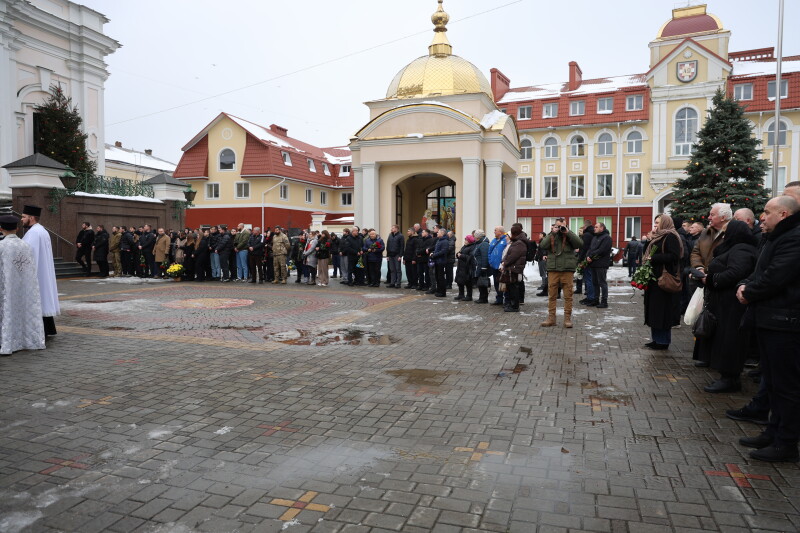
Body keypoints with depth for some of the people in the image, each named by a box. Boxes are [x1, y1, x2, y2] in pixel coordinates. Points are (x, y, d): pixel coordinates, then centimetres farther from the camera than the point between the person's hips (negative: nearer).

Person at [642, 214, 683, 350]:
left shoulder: (670, 237, -10)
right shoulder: (657, 237, 19)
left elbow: (673, 256, -21)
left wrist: (653, 258, -20)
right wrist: (647, 259, 7)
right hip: (655, 279, 10)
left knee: (662, 311, -5)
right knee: (654, 310, 11)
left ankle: (663, 341, 3)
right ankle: (656, 339, 18)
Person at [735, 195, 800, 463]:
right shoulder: (776, 238, 18)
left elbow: (774, 278, -24)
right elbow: (759, 272, 20)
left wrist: (748, 293, -8)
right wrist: (744, 286, 1)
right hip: (769, 320, 11)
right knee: (772, 381, 17)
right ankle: (774, 432, 28)